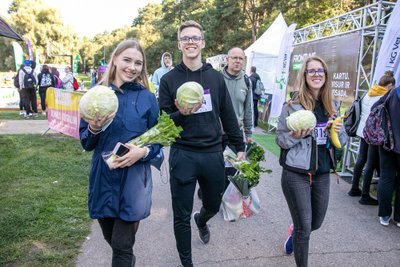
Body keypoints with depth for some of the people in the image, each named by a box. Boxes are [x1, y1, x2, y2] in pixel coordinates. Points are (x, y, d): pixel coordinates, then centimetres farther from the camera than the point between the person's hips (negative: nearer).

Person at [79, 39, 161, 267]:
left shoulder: (147, 98, -3)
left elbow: (157, 140, 2)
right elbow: (86, 143, 3)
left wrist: (143, 151, -18)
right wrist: (94, 129, -18)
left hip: (134, 178, -2)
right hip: (103, 177, 3)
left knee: (122, 246, 1)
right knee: (112, 239, 20)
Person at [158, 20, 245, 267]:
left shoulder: (216, 77, 5)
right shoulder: (169, 79, -1)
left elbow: (228, 116, 8)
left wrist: (240, 147, 9)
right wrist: (181, 113, -22)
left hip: (213, 154, 3)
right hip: (183, 156, -2)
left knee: (213, 205, 20)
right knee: (182, 216, 6)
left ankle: (201, 219, 57)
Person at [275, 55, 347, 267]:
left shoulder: (332, 106, 6)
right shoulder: (293, 105, -9)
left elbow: (342, 140, 14)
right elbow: (280, 139, -5)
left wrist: (338, 132, -8)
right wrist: (297, 135, -24)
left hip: (322, 173, 5)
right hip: (296, 174, -5)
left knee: (316, 223, 20)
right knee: (305, 228, 3)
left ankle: (294, 231, 54)